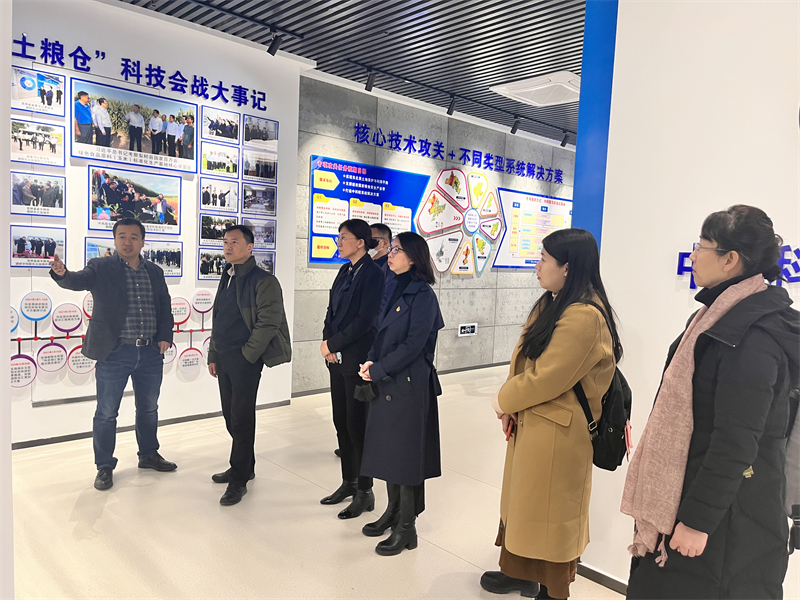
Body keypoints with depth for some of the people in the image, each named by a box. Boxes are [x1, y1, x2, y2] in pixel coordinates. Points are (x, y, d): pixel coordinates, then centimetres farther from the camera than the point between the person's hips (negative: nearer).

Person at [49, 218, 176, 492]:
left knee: (149, 408, 17)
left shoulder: (155, 272, 10)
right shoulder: (101, 268, -3)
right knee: (106, 412, 5)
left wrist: (165, 336, 3)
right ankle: (104, 466, 21)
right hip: (114, 353, -4)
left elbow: (165, 307, 13)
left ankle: (149, 455, 35)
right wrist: (62, 273, -44)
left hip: (151, 353, 4)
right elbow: (79, 280, -22)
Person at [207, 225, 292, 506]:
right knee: (231, 416, 15)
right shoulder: (227, 279, 14)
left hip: (245, 360, -8)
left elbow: (268, 323, -17)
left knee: (241, 419, -2)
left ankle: (239, 480, 9)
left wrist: (246, 354, -15)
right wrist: (213, 355, 16)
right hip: (223, 358, 8)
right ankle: (244, 467, 30)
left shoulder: (264, 281, -11)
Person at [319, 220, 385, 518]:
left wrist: (333, 344, -12)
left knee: (356, 424, 0)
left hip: (357, 358, -8)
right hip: (337, 358, 8)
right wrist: (326, 342, -2)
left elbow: (364, 320, -19)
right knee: (341, 422, 15)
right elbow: (332, 310, 13)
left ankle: (365, 492, 15)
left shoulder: (373, 273, -13)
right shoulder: (345, 271, 12)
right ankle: (348, 482, 30)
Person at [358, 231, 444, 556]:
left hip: (409, 385, -8)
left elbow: (413, 344, -19)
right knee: (387, 448, 16)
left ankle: (406, 528, 15)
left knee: (406, 452, 1)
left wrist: (378, 370, -14)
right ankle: (393, 511, 33)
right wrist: (372, 362, -4)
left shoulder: (422, 295, -13)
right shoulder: (395, 290, 11)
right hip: (386, 383, 8)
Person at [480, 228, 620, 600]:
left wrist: (504, 401, -9)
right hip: (529, 422, 9)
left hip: (556, 432, -9)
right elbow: (524, 361, 9)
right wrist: (511, 404, -3)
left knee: (549, 512, 8)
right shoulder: (551, 304, 9)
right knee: (523, 499, 21)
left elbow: (547, 378, -24)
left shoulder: (584, 317, -23)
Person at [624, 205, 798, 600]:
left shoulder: (753, 337, -24)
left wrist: (698, 518, -20)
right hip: (698, 485, 9)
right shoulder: (731, 314, 8)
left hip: (727, 510, -9)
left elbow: (737, 441, -25)